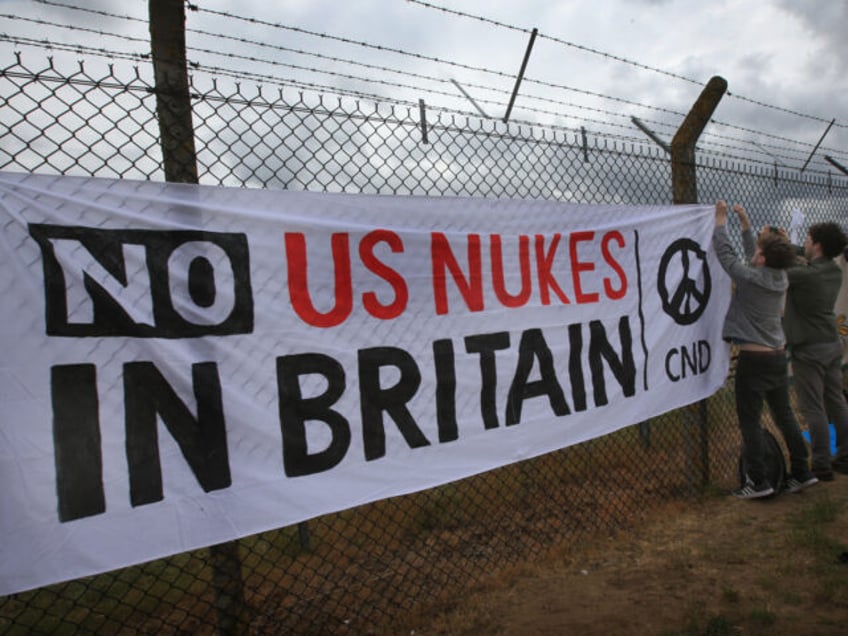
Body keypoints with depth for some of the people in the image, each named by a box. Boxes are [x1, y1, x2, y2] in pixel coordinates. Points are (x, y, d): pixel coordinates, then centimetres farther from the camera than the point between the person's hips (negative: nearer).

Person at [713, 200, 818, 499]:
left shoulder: (750, 279, -16)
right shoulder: (781, 278, 3)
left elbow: (725, 253, -5)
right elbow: (755, 259, 18)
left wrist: (721, 221, 8)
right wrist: (745, 222, 22)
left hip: (754, 359, -7)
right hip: (778, 356, 7)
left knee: (750, 421, 0)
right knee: (784, 416, 17)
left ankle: (758, 482, 3)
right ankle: (802, 472, 26)